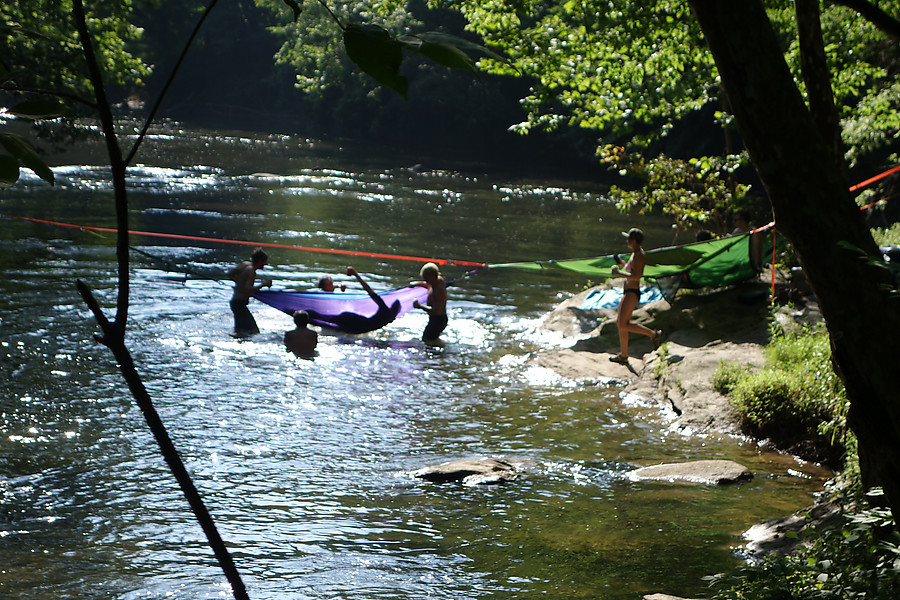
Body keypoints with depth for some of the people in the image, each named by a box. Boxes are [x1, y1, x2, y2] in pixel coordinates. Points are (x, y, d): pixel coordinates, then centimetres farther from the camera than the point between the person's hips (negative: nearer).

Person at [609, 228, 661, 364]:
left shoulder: (639, 255, -17)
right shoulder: (635, 253, 15)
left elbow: (636, 276, -27)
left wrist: (619, 272, -22)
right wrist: (623, 264, 16)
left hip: (632, 293, -11)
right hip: (628, 293, 11)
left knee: (623, 325, -13)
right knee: (619, 323, 12)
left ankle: (653, 334, -5)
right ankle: (623, 356, 18)